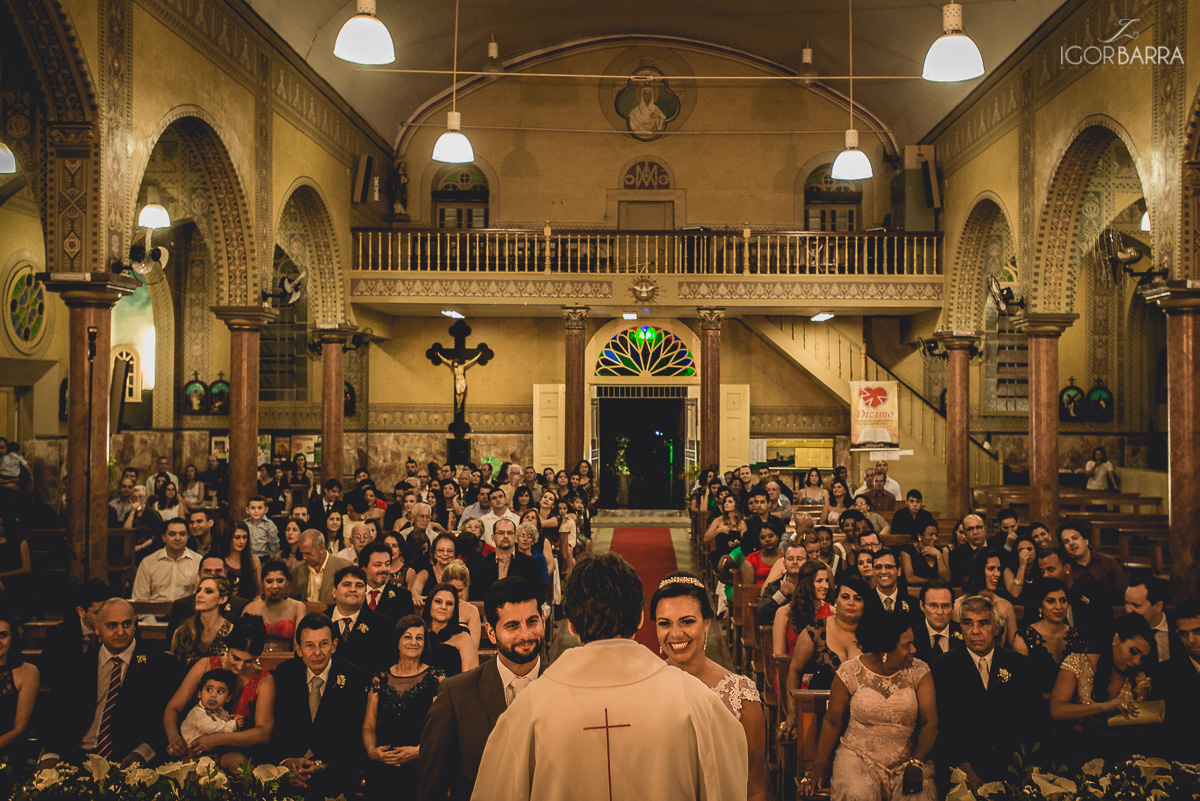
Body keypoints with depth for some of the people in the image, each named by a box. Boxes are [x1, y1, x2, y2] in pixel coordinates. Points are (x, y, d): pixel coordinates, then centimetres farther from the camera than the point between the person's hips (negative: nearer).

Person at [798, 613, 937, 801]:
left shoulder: (919, 671, 1)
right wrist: (819, 766, -5)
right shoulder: (850, 673, -4)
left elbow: (930, 722, -5)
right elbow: (832, 722, 3)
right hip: (858, 757, -1)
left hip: (906, 760, 1)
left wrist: (916, 763, -20)